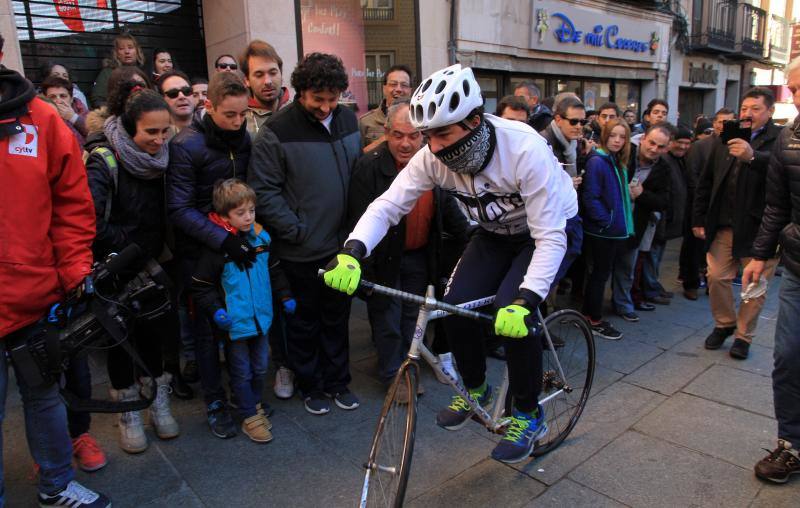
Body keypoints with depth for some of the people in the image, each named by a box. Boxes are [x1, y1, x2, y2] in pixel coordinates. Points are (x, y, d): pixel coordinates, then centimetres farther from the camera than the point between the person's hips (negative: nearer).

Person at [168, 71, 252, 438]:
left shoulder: (244, 139, 3)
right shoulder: (186, 145, -14)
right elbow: (180, 209, -17)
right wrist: (222, 239, -26)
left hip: (238, 244, 5)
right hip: (200, 251, -4)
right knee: (206, 328, 6)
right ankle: (215, 401, 21)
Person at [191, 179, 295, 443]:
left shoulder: (261, 237, -1)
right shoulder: (216, 246, -17)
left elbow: (274, 270, 14)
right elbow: (200, 286, -11)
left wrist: (285, 295, 8)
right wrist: (215, 311, -21)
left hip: (260, 318, 5)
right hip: (235, 322, -5)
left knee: (260, 367, 18)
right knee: (242, 372, 9)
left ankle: (255, 404, 40)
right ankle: (249, 417, 25)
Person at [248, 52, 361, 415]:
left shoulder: (348, 120, 4)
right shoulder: (278, 132, -13)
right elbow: (263, 191, -13)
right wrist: (296, 230, -16)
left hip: (341, 243, 5)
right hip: (302, 250, -4)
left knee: (337, 317, 18)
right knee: (305, 321, 12)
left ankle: (337, 381, 35)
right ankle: (309, 385, 32)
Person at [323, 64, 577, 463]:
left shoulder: (525, 150, -35)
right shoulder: (434, 157, -21)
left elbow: (551, 238, -35)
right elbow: (387, 205, -21)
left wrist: (525, 300, -47)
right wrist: (352, 251, -39)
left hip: (548, 230, -5)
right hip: (495, 233, 5)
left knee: (514, 313, -25)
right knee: (456, 304, -15)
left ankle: (528, 414, 0)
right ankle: (476, 390, 13)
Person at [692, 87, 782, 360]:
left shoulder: (781, 138, -5)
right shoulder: (726, 138, 10)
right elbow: (705, 181, 12)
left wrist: (753, 157, -41)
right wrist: (699, 219, 8)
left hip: (759, 227, -4)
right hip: (724, 225, 4)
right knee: (716, 277, 8)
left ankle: (743, 335, 23)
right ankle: (724, 323, 30)